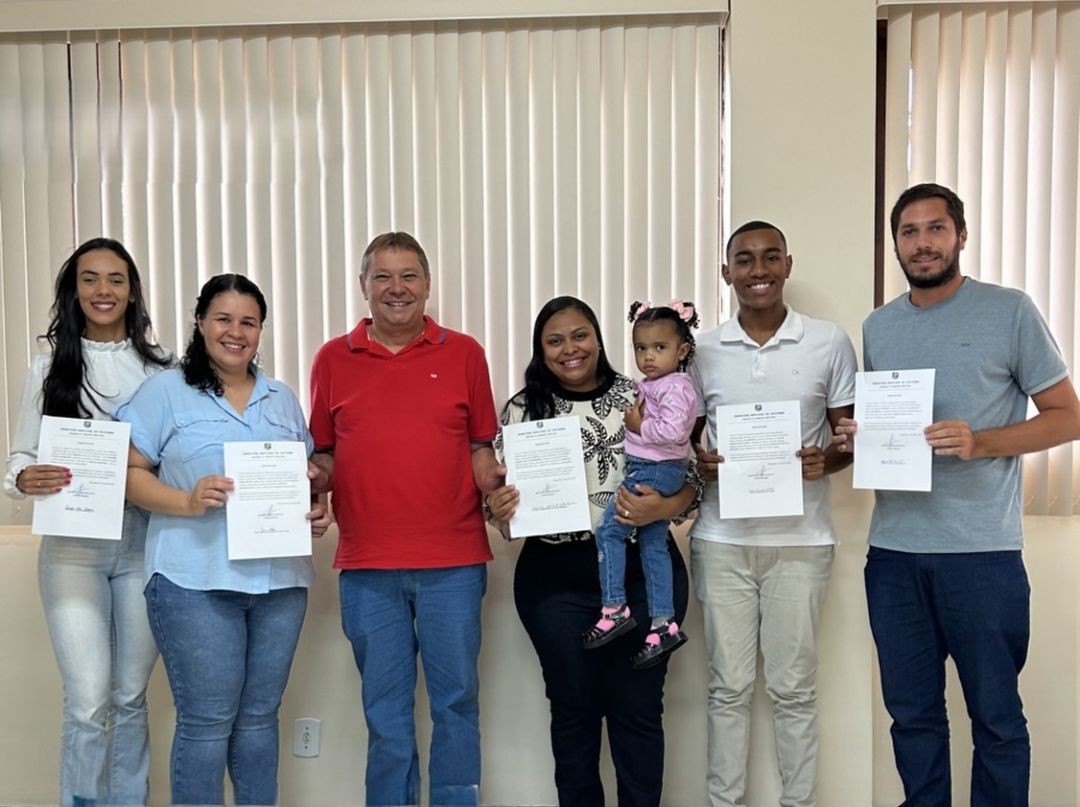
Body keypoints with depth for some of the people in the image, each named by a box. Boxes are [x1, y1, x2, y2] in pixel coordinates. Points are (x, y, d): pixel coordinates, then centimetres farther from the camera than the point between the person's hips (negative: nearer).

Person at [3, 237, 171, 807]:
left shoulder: (159, 368, 3)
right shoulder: (49, 368, 4)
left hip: (143, 546, 1)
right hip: (72, 548, -1)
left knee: (131, 696, 11)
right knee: (88, 703, -5)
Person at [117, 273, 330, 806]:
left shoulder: (283, 399, 15)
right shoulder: (165, 391, 1)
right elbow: (130, 473, -3)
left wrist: (315, 512, 0)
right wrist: (187, 502, -19)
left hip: (279, 579, 4)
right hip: (196, 581, -4)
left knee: (259, 716, 13)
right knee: (207, 721, 1)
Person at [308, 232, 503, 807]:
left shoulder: (463, 353, 4)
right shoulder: (332, 360, 6)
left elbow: (480, 445, 8)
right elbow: (322, 452, 11)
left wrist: (493, 486, -11)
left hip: (453, 561, 0)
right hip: (366, 565, 1)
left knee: (456, 699, 8)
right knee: (385, 708, 12)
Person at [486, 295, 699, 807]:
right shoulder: (522, 409, 4)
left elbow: (689, 479, 0)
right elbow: (501, 490, 8)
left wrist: (661, 508, -20)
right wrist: (499, 509, -14)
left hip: (643, 571, -1)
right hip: (556, 578, 1)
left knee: (638, 707, 9)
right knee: (573, 707, 13)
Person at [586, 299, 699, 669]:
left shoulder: (674, 388, -16)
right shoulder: (652, 385, 15)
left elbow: (672, 431, -29)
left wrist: (639, 427, -15)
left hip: (654, 472, -10)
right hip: (655, 473, 10)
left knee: (609, 529, -7)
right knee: (653, 545, 12)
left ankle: (615, 609, -2)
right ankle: (664, 624, 18)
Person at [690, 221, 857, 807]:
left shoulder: (829, 343, 0)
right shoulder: (703, 351, 4)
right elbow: (683, 439, 11)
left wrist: (826, 460, -15)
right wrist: (699, 464, -11)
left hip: (800, 538, -1)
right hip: (722, 539, 1)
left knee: (793, 688, 8)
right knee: (728, 687, 9)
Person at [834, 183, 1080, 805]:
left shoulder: (1011, 311, -3)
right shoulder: (877, 327, 11)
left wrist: (980, 442, -18)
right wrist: (857, 440, -2)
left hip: (981, 549, -4)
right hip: (893, 549, 4)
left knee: (996, 716, 8)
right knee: (912, 710, 14)